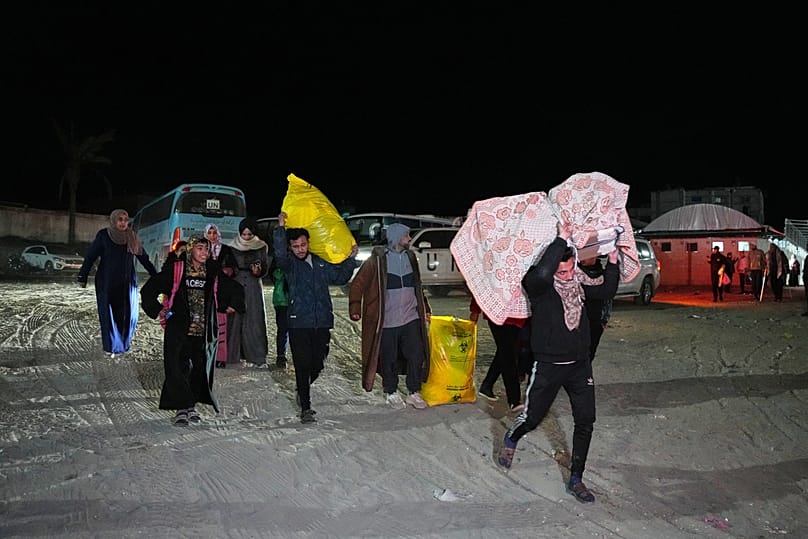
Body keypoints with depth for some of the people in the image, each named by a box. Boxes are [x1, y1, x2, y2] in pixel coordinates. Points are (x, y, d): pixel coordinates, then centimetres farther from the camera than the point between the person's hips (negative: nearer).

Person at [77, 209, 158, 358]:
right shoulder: (103, 235, -3)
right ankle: (111, 346, 11)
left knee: (129, 314, 0)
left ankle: (124, 343, 16)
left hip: (127, 283, 3)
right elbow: (90, 256, -1)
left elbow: (144, 258, 11)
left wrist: (156, 276, 10)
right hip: (107, 283, -3)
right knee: (109, 314, 1)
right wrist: (82, 277, -3)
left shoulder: (132, 237, 5)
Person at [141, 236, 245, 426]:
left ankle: (191, 406, 20)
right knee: (176, 369, -9)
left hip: (203, 331, 3)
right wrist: (158, 310, 1)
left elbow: (237, 290, 22)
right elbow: (148, 290, 6)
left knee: (200, 370, 5)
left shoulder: (213, 273, 9)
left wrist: (231, 306, 11)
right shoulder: (176, 270, 0)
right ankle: (181, 408, -1)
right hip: (178, 330, -3)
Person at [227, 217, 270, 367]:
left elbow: (265, 268, 5)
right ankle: (231, 354, 5)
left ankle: (258, 357, -2)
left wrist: (259, 271, -16)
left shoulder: (261, 247, 4)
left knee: (255, 320, -4)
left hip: (254, 288, 0)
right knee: (234, 320, -2)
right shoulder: (232, 248, 5)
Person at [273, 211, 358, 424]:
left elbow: (340, 277, 24)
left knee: (318, 364, 11)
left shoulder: (320, 263, 13)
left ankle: (303, 390, 39)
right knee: (302, 366, -4)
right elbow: (279, 254, -22)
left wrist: (351, 259, 15)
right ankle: (305, 408, 5)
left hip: (322, 323, 4)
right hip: (299, 323, -4)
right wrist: (281, 227, -29)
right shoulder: (289, 263, 0)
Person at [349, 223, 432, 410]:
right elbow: (358, 284, -5)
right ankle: (391, 393, 25)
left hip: (411, 318, 5)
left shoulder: (410, 257, 12)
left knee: (416, 355, 3)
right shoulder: (377, 259, -6)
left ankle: (414, 393, 18)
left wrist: (425, 309, 22)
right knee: (389, 359, 6)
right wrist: (355, 309, -13)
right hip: (387, 321, -5)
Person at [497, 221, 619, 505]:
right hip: (548, 366, -5)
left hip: (580, 364, 5)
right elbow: (542, 273, -43)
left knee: (585, 421, 6)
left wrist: (612, 262, -3)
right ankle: (510, 440, 44)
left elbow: (607, 290, 12)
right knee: (532, 416, 10)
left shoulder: (579, 279, -1)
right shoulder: (538, 283, -19)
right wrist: (561, 239, -36)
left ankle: (575, 479, 21)